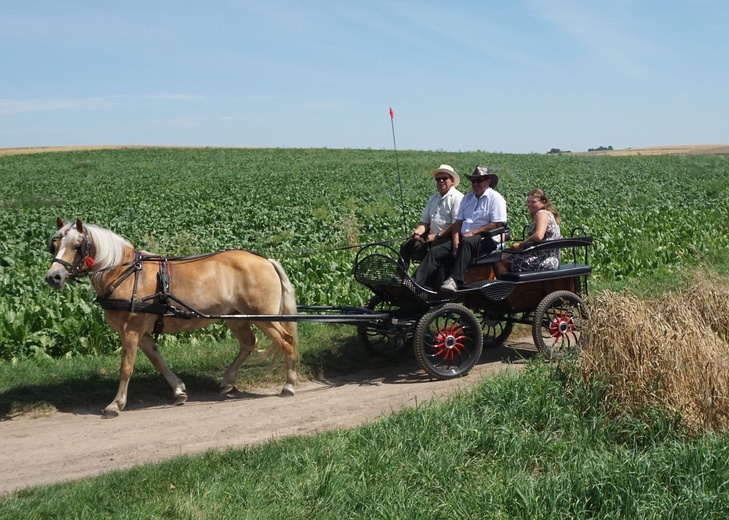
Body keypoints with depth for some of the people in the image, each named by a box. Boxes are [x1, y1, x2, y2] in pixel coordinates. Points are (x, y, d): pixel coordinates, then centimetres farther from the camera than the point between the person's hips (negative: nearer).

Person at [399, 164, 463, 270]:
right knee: (406, 246, -7)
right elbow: (424, 221, 21)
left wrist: (437, 236, -15)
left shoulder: (457, 198, -5)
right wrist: (418, 231, -2)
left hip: (447, 238, -8)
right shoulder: (433, 198, 22)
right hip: (430, 237, 8)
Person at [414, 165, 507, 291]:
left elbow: (497, 224, -10)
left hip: (487, 240, -6)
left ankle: (454, 280, -50)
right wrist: (455, 240, -5)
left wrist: (473, 233, -13)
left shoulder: (495, 198, 1)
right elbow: (458, 221, 14)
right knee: (435, 252, -14)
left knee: (466, 242, -40)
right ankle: (416, 283, -27)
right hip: (464, 238, 6)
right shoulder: (467, 198, 21)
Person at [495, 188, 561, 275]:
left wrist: (520, 244, -13)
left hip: (543, 261, -11)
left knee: (499, 260, -7)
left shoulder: (542, 213, -11)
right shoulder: (548, 213, 20)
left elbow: (538, 236, -27)